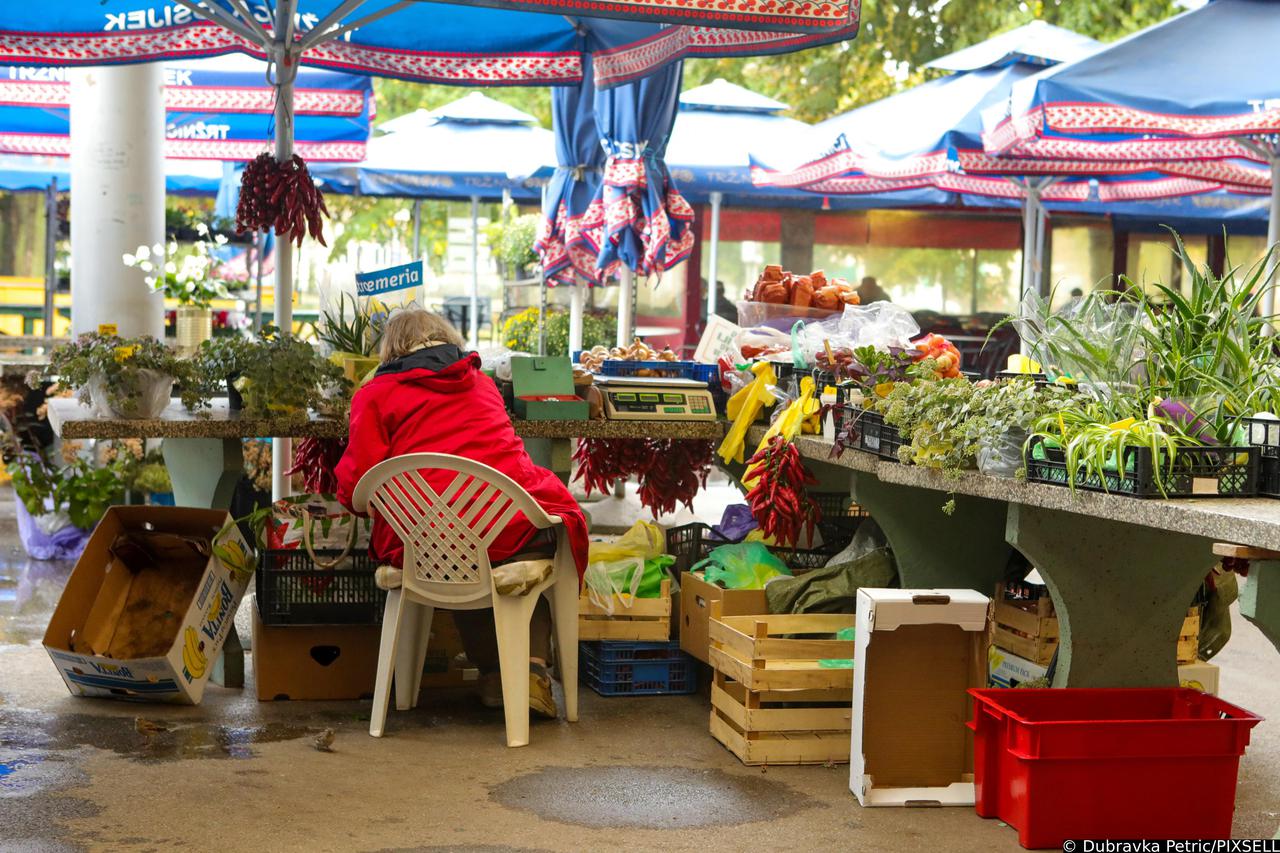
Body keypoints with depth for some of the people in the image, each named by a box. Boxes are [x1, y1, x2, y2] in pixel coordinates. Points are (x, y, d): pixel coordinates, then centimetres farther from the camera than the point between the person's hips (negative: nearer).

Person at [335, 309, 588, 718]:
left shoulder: (376, 393, 8)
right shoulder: (480, 381, 20)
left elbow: (356, 485, 1)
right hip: (512, 528, 1)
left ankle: (492, 672, 25)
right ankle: (532, 666, 14)